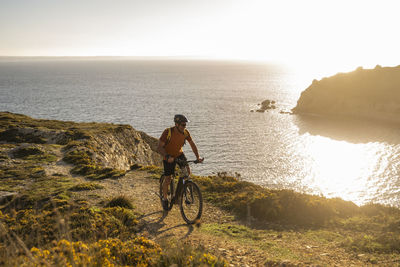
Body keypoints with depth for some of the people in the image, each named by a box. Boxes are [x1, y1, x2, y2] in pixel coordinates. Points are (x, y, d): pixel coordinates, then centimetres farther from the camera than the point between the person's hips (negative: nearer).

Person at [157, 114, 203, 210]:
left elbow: (192, 144, -3)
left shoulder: (185, 132, -15)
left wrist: (198, 157, -14)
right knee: (168, 179, 0)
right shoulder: (168, 132, -28)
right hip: (169, 157, -3)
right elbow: (159, 147, -28)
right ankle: (164, 199, 21)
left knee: (187, 170, -19)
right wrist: (167, 156, -43)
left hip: (179, 154, 3)